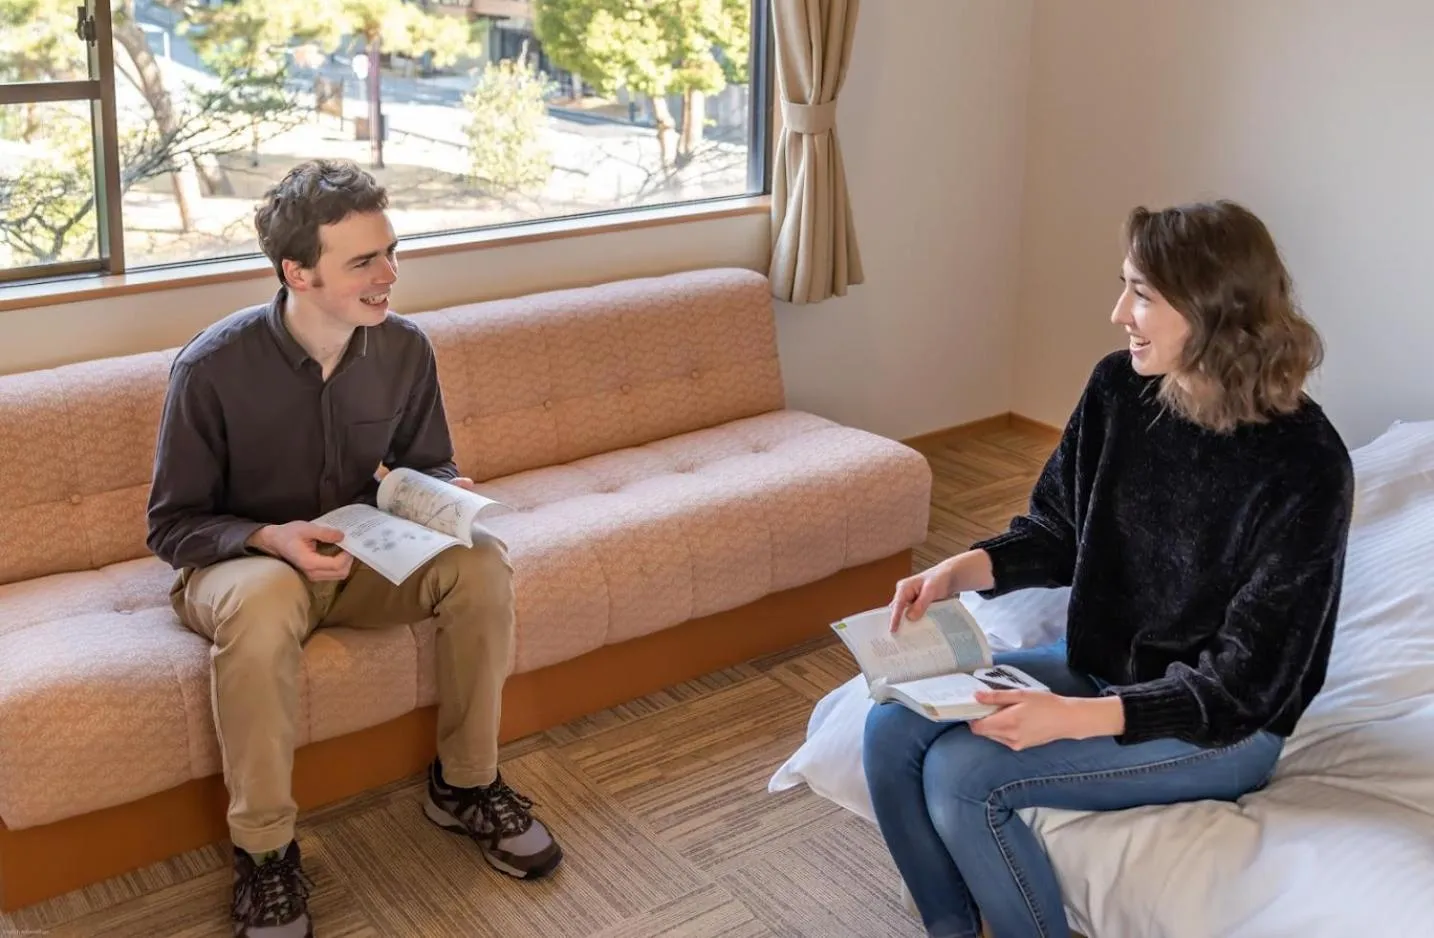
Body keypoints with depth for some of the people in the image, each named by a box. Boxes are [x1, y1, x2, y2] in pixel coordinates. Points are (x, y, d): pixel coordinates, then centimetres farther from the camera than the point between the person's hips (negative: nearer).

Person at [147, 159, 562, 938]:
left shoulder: (404, 349, -9)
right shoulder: (213, 368, -21)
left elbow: (424, 464, 8)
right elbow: (172, 526, -12)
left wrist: (442, 493, -17)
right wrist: (271, 539, -31)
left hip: (361, 555, 4)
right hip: (239, 562, -4)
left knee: (481, 562, -23)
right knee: (265, 602, -40)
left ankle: (466, 785, -4)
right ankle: (264, 851, -21)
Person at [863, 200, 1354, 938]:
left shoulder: (1304, 467, -25)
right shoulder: (1119, 388, -7)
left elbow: (1243, 685, -23)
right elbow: (1057, 531, 7)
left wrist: (1076, 718, -33)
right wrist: (962, 569, -12)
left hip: (1224, 727, -7)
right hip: (1097, 664, 7)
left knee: (962, 773, -23)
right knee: (891, 729, -10)